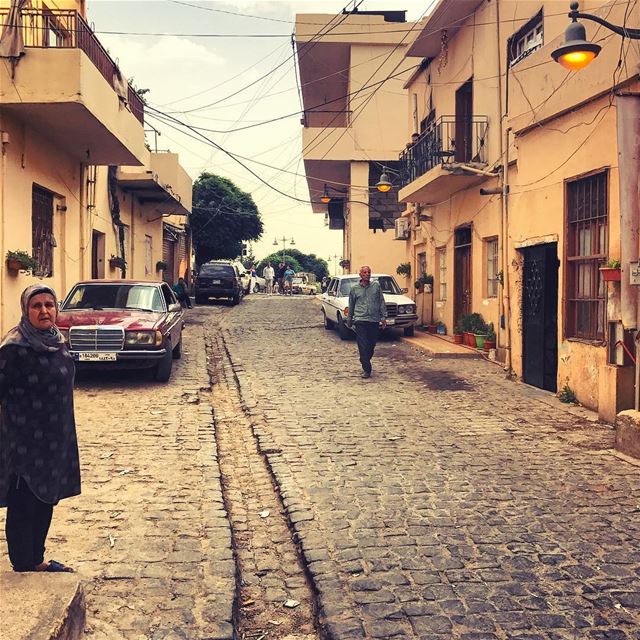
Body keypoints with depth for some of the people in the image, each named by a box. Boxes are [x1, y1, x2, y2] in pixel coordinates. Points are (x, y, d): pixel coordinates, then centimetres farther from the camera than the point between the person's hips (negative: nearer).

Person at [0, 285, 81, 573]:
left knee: (46, 501, 17)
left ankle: (37, 560, 32)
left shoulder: (56, 341, 5)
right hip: (26, 443, -7)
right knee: (23, 507, 4)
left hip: (56, 440, 8)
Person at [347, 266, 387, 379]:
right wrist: (349, 320, 19)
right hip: (360, 320, -2)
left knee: (372, 345, 9)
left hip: (374, 320, 2)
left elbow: (382, 302, 8)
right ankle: (366, 369, -3)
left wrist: (383, 316, 3)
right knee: (363, 346, -7)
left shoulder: (376, 286, 6)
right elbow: (351, 305, 14)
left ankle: (366, 363, 29)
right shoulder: (354, 288, 6)